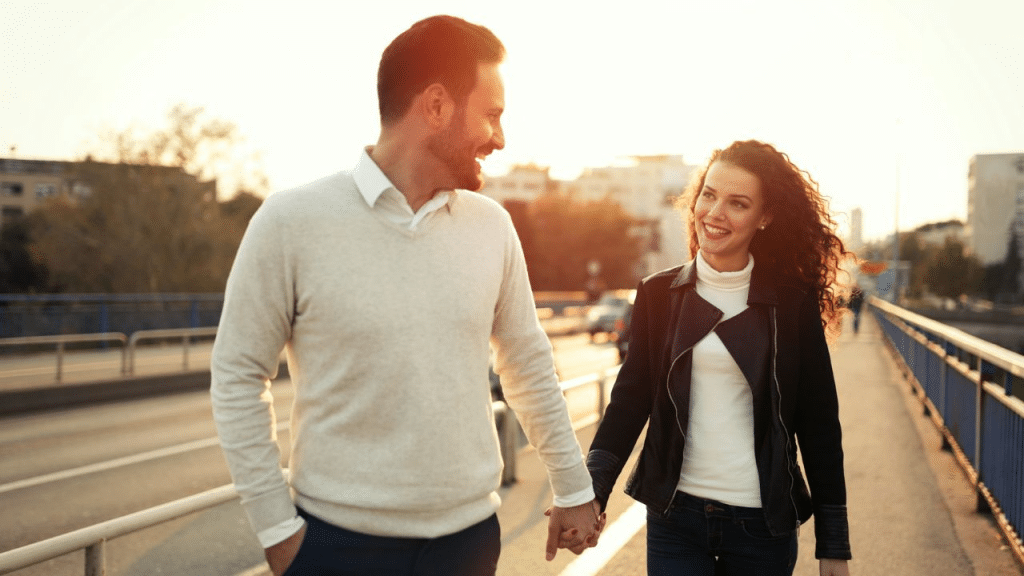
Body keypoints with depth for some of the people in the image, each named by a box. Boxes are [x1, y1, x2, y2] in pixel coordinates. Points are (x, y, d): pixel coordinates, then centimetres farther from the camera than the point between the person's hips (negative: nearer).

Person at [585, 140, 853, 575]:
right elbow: (630, 399, 1)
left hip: (763, 523, -1)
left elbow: (819, 426, 0)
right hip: (674, 518, 1)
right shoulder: (659, 294, 1)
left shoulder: (793, 304, -3)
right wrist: (591, 490, -13)